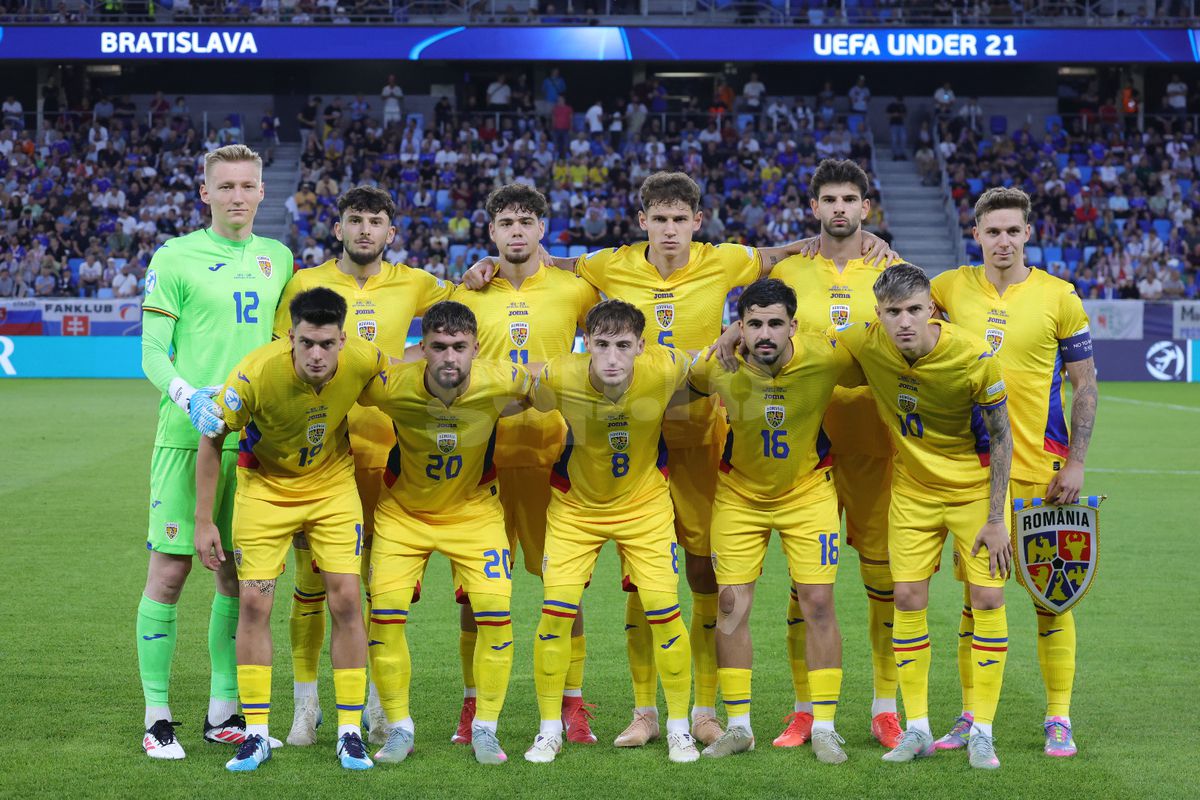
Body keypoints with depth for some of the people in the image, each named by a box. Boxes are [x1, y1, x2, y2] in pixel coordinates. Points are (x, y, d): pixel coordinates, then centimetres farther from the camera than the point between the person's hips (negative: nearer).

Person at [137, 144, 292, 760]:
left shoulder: (276, 258, 14)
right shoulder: (173, 258, -1)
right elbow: (152, 351, -3)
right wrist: (189, 398, -20)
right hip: (188, 434, -4)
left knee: (237, 573, 8)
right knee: (169, 569, -3)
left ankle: (223, 712, 18)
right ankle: (157, 716, 5)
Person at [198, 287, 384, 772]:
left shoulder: (364, 362, -25)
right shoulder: (256, 373, -30)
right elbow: (211, 440, -16)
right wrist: (203, 522, -14)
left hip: (333, 483, 1)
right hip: (265, 485, -1)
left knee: (345, 600, -6)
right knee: (253, 602, -7)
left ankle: (349, 732, 5)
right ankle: (257, 733, 5)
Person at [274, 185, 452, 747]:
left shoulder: (410, 285, 8)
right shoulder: (305, 284, 3)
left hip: (383, 447, 1)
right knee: (310, 577, 1)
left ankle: (379, 705, 15)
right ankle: (306, 705, 12)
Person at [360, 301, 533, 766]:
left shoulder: (500, 383, -24)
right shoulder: (392, 386, -26)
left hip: (474, 510, 0)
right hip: (403, 512, 0)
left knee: (496, 614, -11)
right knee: (384, 612, -11)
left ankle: (485, 729, 7)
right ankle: (399, 729, 7)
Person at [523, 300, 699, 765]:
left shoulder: (666, 369, -26)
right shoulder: (557, 378, -27)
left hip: (645, 504, 0)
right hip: (575, 507, 0)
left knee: (664, 613, -4)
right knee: (555, 612, -8)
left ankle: (678, 727, 15)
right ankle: (550, 729, 10)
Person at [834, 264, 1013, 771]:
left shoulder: (974, 358, -24)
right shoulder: (864, 342, -18)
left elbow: (1000, 438, -13)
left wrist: (995, 518, -12)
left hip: (975, 487, -2)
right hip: (912, 489, 3)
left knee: (988, 599, -6)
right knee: (908, 599, -1)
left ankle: (982, 733, 4)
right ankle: (917, 730, 11)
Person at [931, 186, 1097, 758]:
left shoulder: (1058, 297, -3)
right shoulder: (953, 287, 3)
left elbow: (1085, 385, 1)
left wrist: (1076, 464, -6)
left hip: (1041, 467, -2)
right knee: (976, 593, 7)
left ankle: (1058, 720, 10)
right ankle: (970, 717, 16)